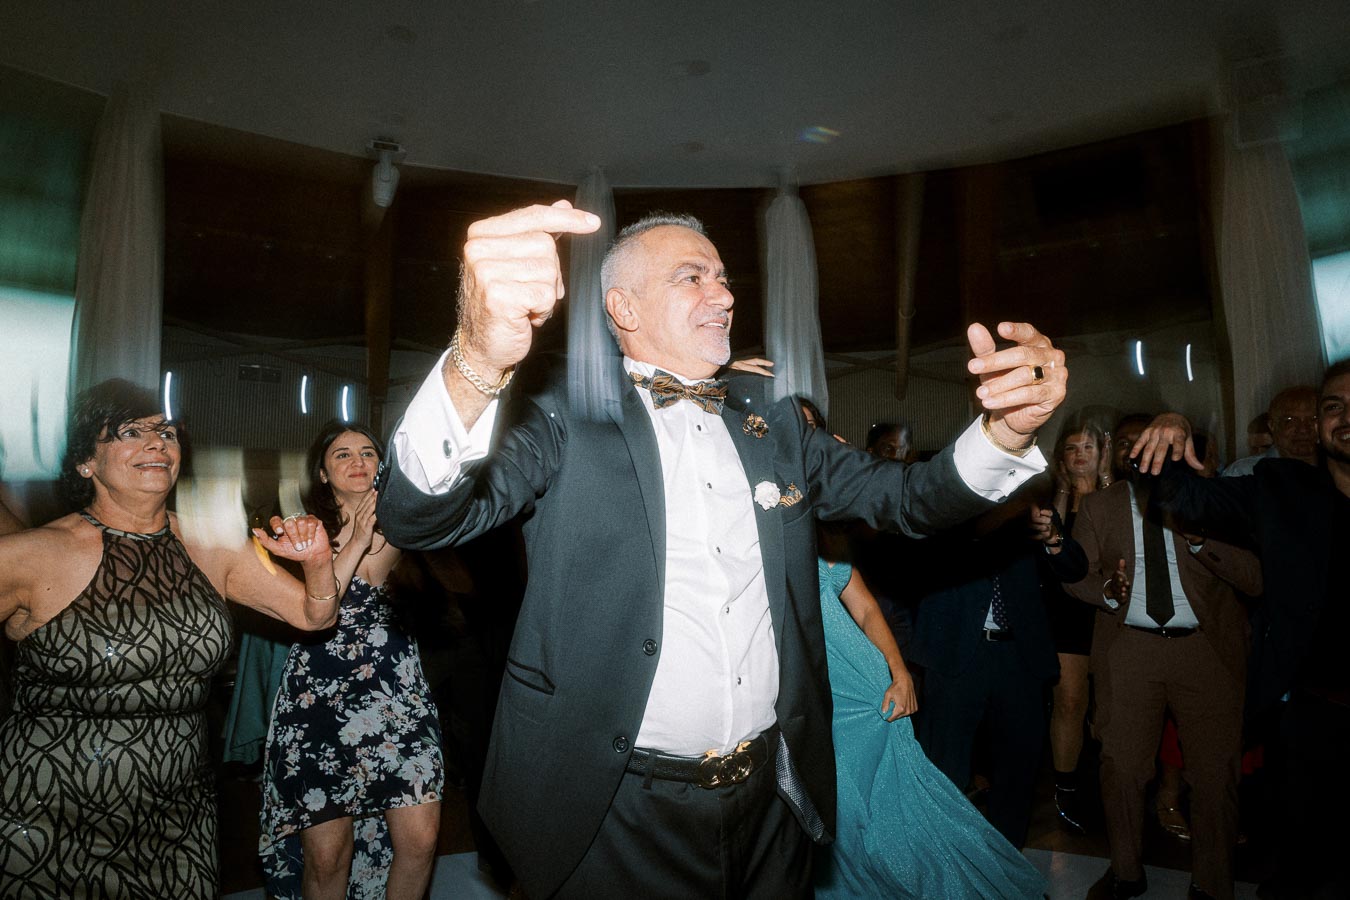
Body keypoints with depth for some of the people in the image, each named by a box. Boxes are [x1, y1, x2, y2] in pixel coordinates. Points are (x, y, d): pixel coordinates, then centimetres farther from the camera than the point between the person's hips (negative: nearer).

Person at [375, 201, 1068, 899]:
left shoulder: (769, 419, 7)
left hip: (772, 794, 5)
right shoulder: (563, 411, -9)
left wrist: (1005, 431, -14)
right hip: (615, 811, -4)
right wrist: (478, 363, -43)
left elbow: (902, 495, 6)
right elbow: (416, 518, -23)